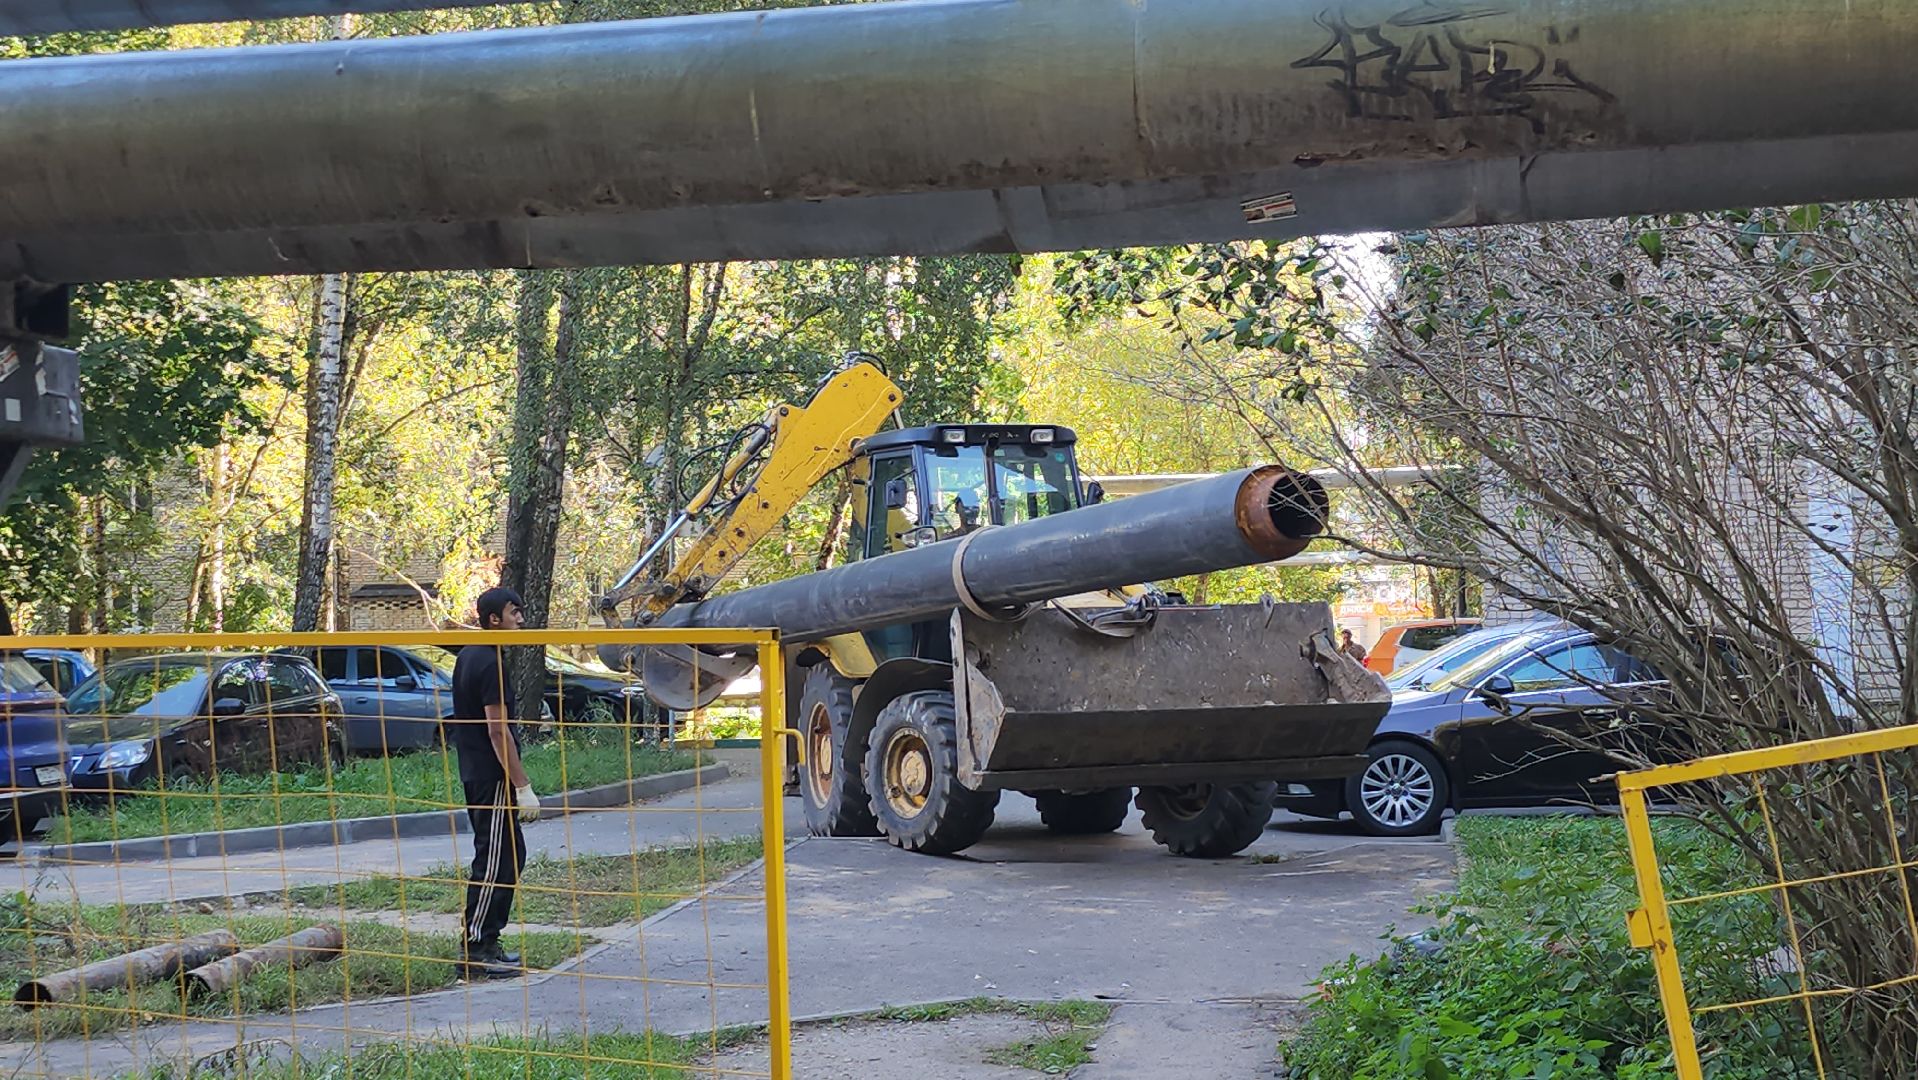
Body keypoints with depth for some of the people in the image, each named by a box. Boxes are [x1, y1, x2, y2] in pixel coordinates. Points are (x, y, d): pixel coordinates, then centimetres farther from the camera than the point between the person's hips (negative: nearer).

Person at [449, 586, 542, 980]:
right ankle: (476, 951, -3)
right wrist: (523, 787, -19)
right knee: (493, 862, -6)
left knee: (511, 854, 16)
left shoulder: (467, 657, 14)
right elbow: (497, 730, -21)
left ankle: (487, 943, 21)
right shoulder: (491, 664, -17)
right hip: (493, 778, -10)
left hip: (475, 773, 10)